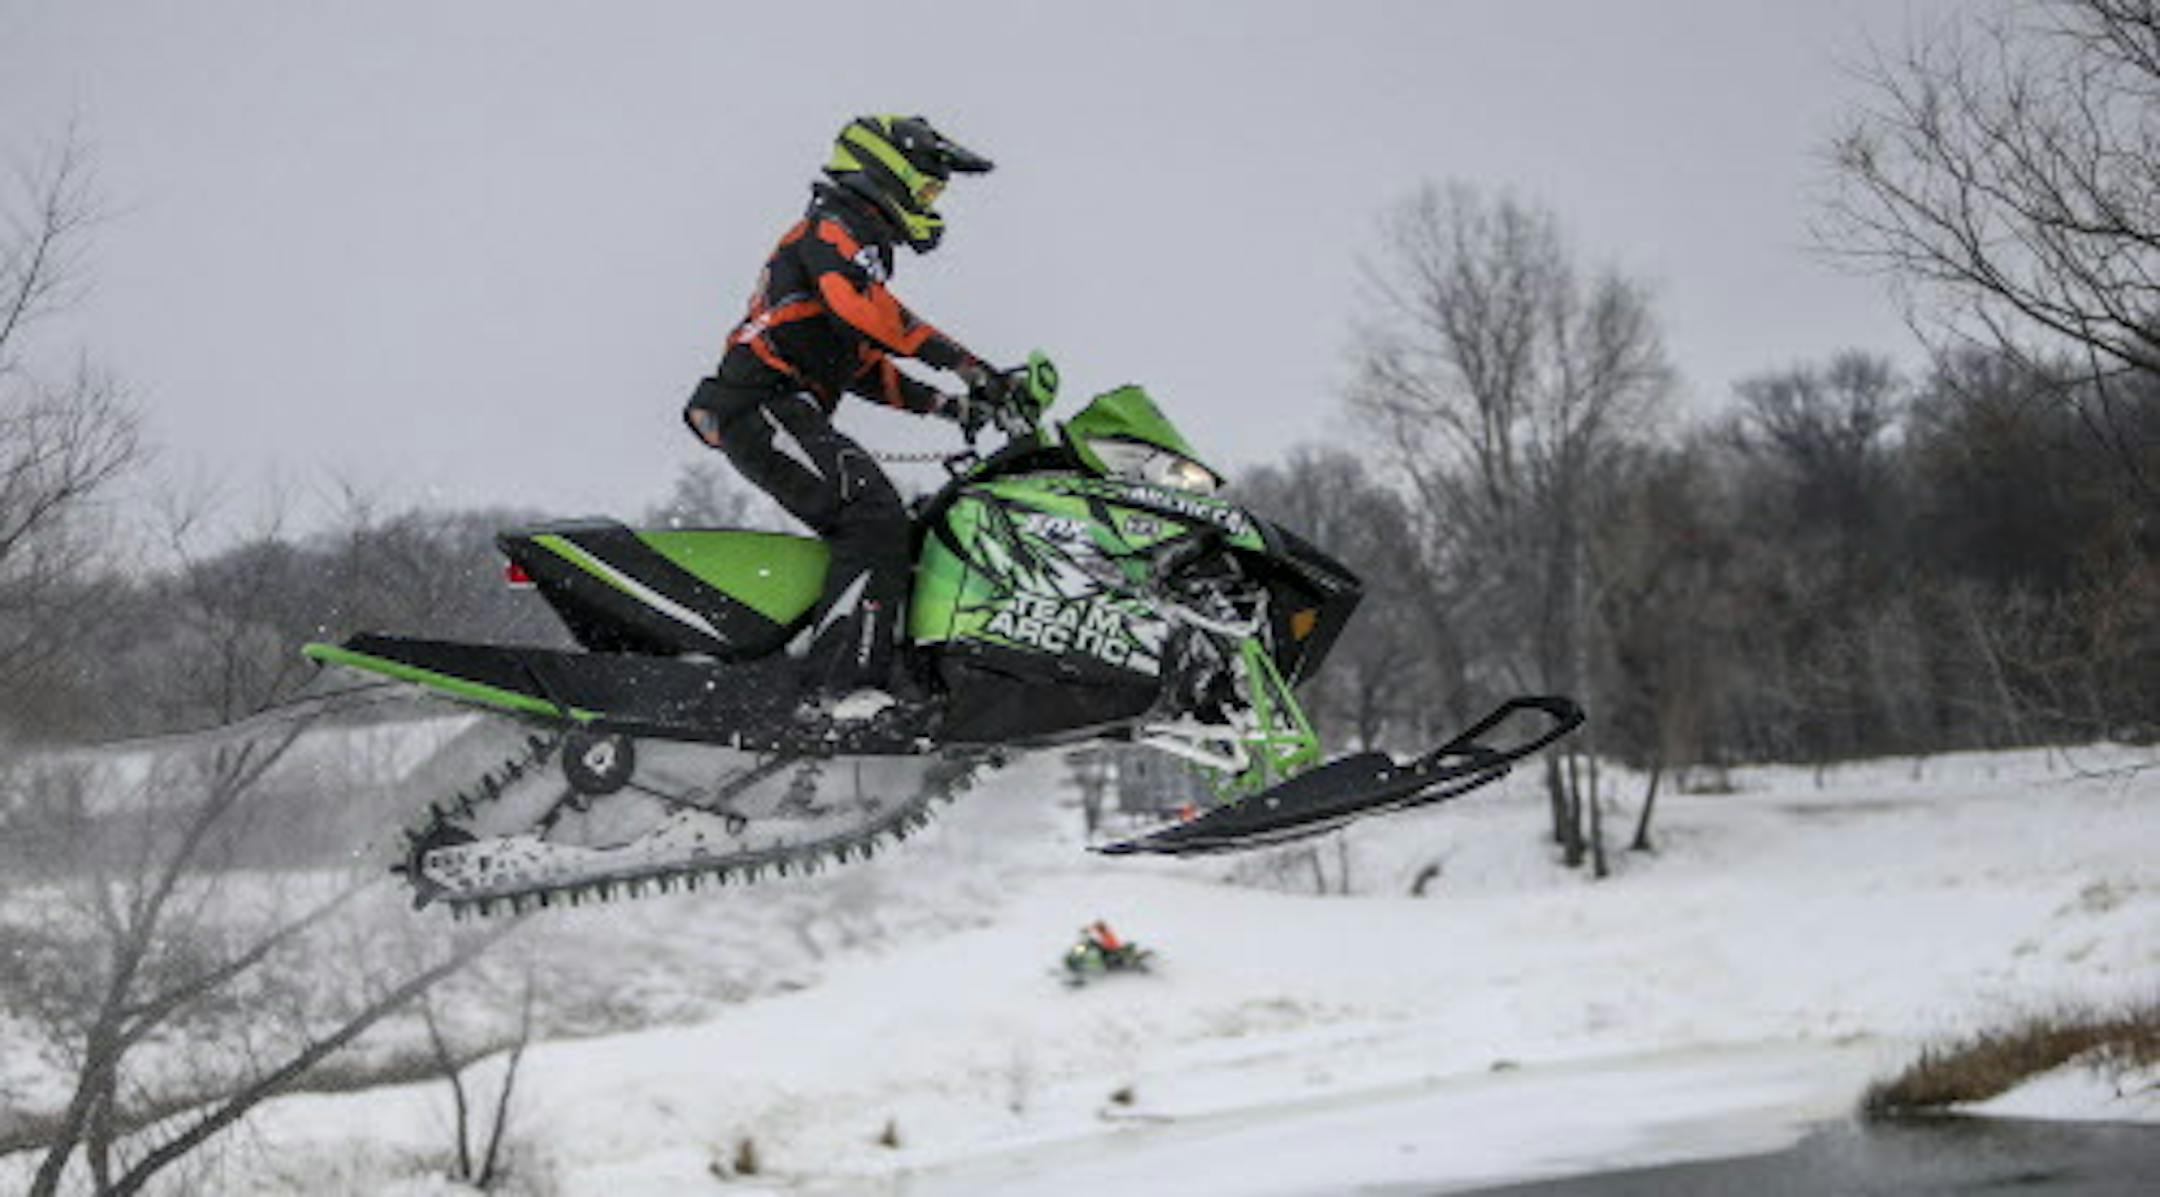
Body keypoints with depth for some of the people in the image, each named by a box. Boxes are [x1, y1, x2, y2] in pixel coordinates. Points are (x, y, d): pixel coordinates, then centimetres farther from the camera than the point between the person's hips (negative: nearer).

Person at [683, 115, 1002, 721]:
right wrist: (965, 366, -22)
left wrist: (946, 405, 16)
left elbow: (863, 367, 29)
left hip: (778, 417, 11)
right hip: (764, 409, -11)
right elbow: (864, 308, -22)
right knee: (875, 518, -24)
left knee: (895, 534, 7)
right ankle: (844, 684, -33)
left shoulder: (859, 243, 29)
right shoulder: (833, 228, -2)